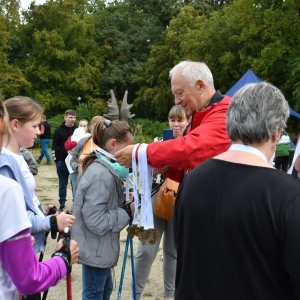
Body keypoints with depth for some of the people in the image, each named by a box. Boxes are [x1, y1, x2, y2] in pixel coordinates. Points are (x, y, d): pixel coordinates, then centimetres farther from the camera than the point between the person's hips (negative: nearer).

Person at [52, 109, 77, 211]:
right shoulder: (59, 130, -2)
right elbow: (54, 146, -1)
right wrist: (56, 160, -7)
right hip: (62, 161, -1)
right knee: (63, 184, 8)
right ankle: (62, 204, 17)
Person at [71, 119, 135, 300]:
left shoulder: (106, 169, 5)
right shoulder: (100, 175, -26)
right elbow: (96, 221, -28)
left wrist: (124, 200, -1)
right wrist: (127, 213, -18)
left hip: (101, 247, 10)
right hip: (96, 249, -10)